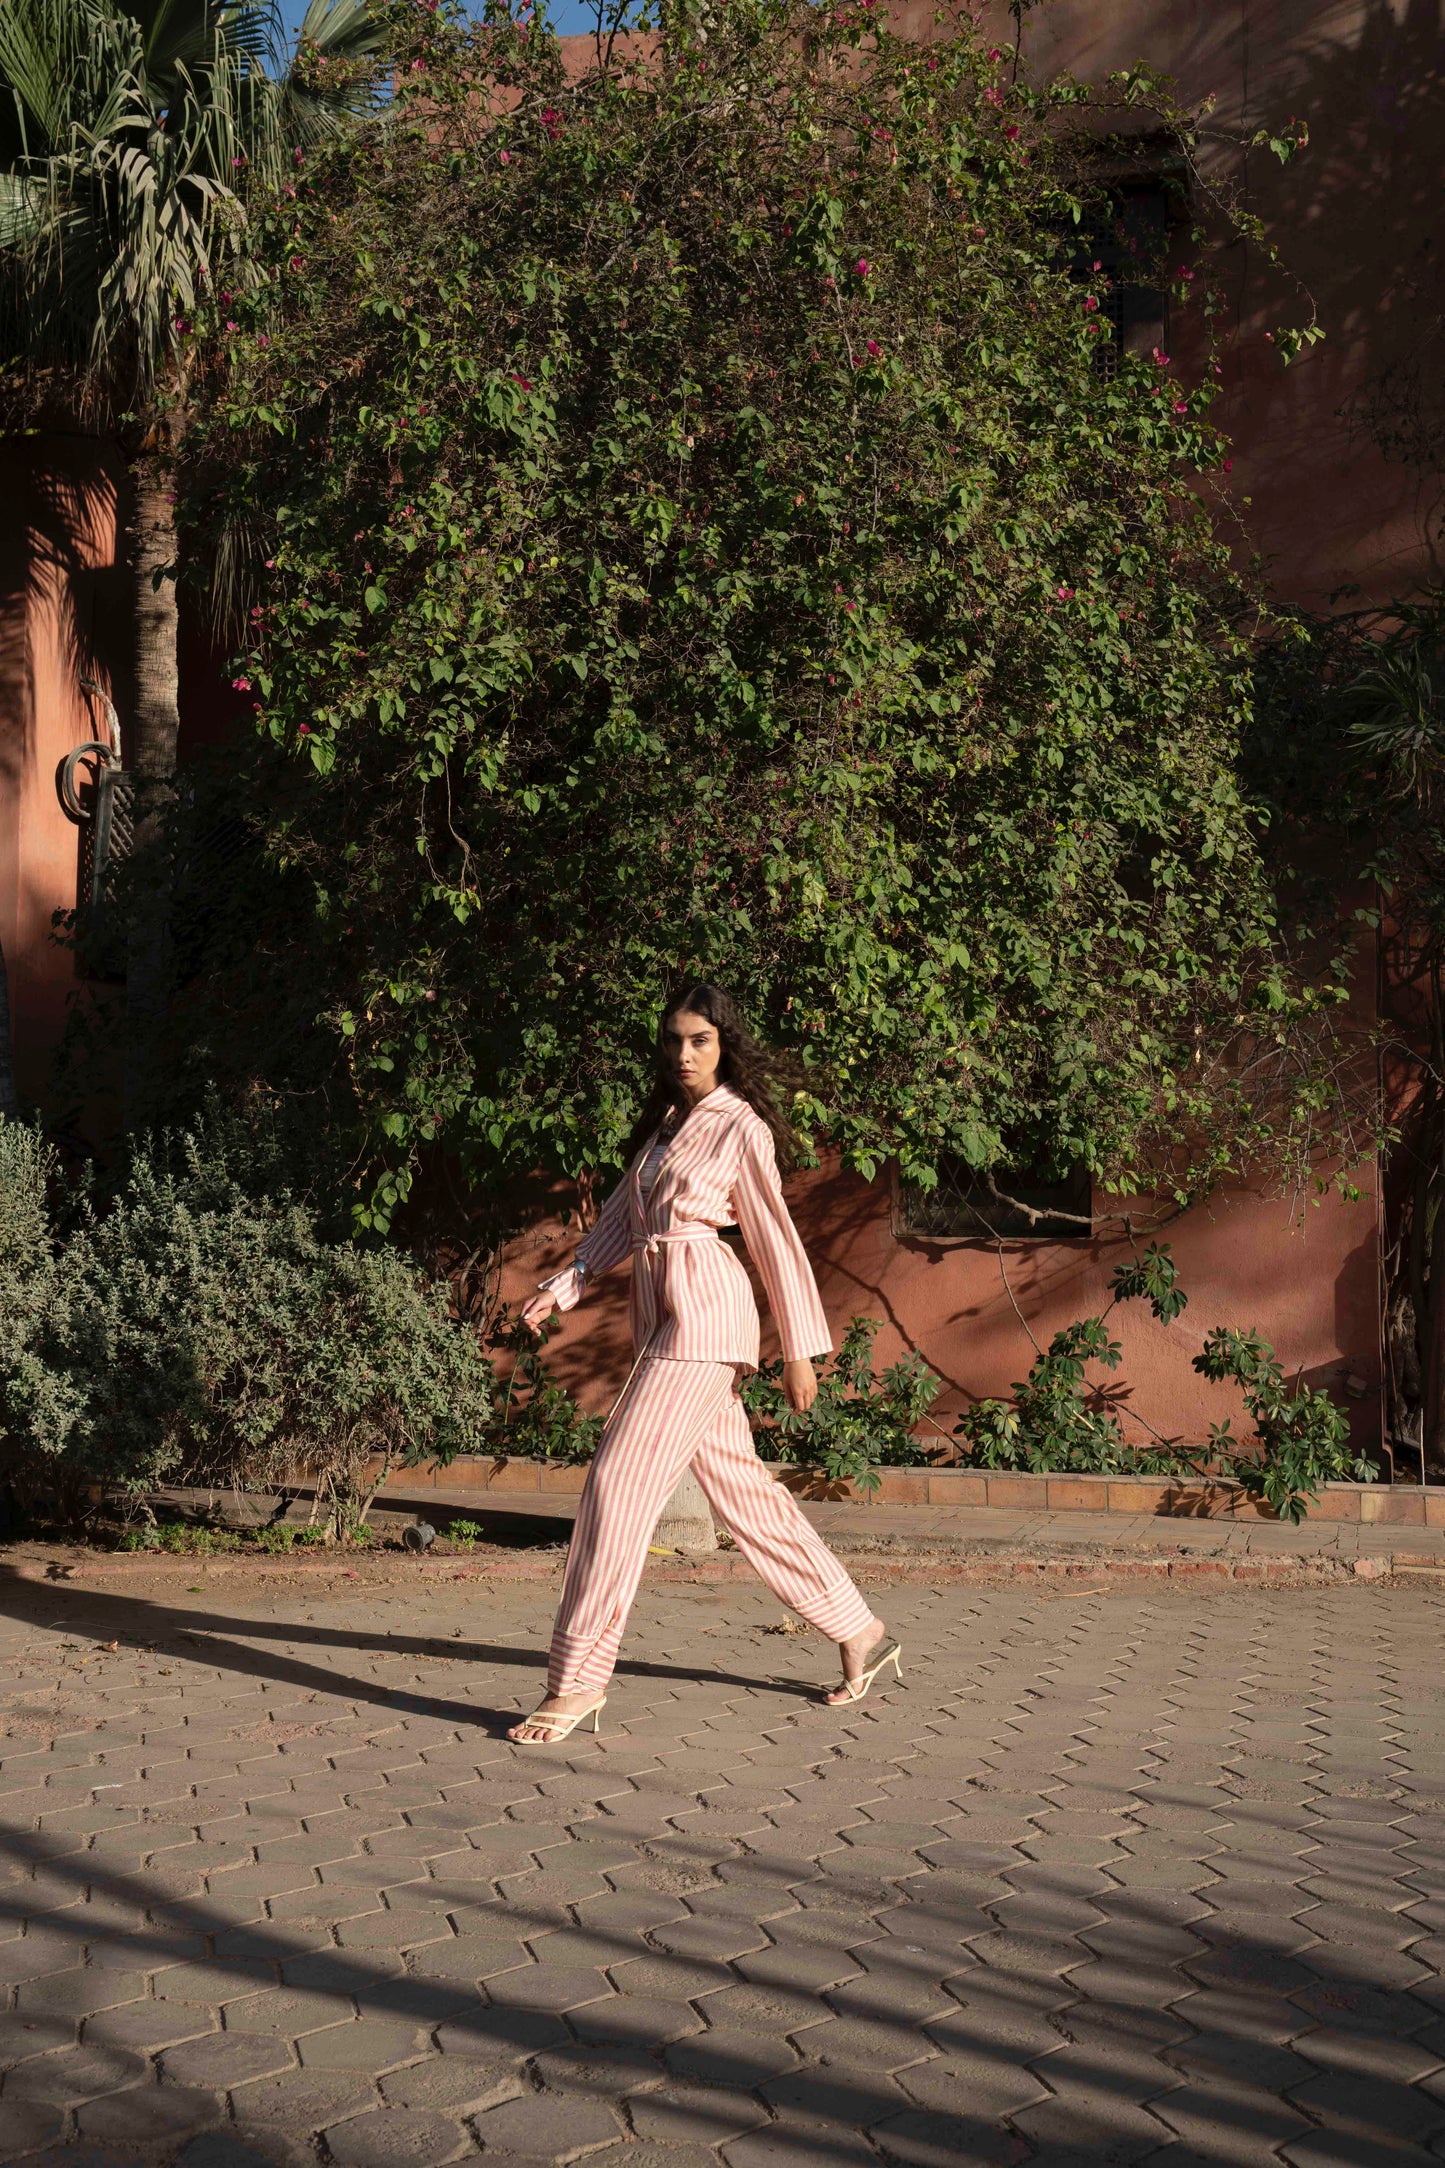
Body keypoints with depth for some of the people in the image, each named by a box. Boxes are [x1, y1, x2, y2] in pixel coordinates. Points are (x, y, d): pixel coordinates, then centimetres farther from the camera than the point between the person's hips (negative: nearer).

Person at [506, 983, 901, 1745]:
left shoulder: (741, 1127, -4)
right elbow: (621, 1216, 20)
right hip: (662, 1313, 8)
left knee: (619, 1484, -11)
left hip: (704, 1312, -8)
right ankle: (860, 1633, 25)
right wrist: (562, 1286, 8)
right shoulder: (665, 1123, 18)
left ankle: (577, 1682, -5)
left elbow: (776, 1239, -3)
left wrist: (800, 1350, -1)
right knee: (741, 1489, 12)